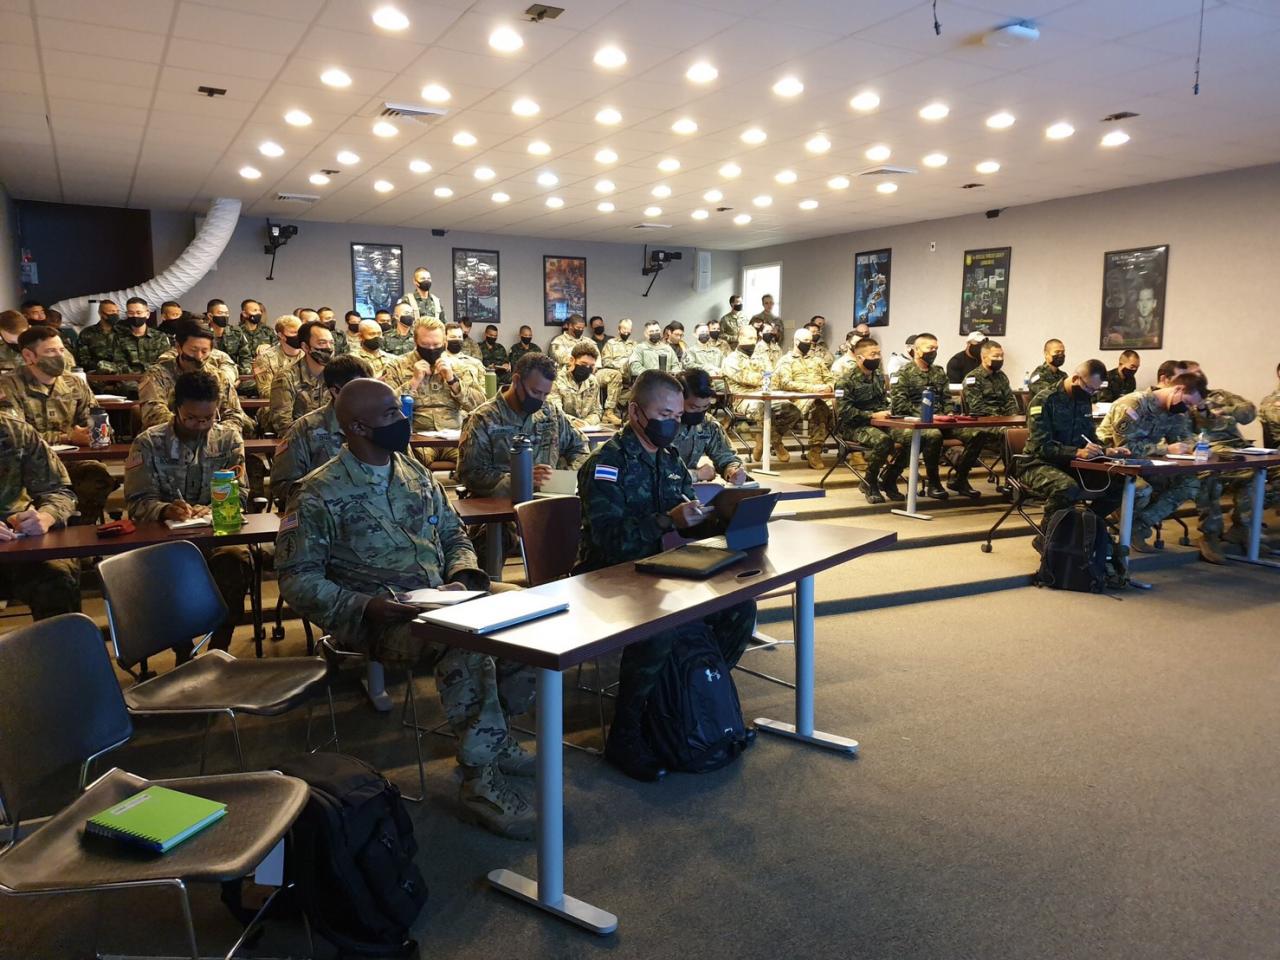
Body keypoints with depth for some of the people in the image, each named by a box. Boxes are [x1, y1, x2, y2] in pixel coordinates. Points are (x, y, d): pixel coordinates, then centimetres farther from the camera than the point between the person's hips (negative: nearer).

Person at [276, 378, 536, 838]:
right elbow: (297, 579, -8)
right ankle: (480, 780, -20)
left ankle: (490, 738, 6)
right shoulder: (317, 495, -7)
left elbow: (454, 534, 19)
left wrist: (462, 577, -3)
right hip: (374, 620, -6)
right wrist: (364, 606, -21)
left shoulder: (416, 472, 12)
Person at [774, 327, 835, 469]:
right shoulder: (786, 360, 10)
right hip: (800, 398, -5)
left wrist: (828, 387, -3)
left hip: (822, 397, 5)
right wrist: (813, 388, -15)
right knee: (818, 407, -40)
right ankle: (815, 452, -34)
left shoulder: (816, 359, 28)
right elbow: (786, 383, -7)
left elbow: (830, 379, 23)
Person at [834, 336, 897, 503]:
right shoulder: (846, 380, -10)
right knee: (883, 440, -35)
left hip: (877, 423, 7)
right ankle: (869, 483, -11)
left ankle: (887, 480, 3)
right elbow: (844, 411, -18)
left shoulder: (879, 377, 14)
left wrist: (886, 412, 3)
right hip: (853, 426, -7)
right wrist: (872, 415, -21)